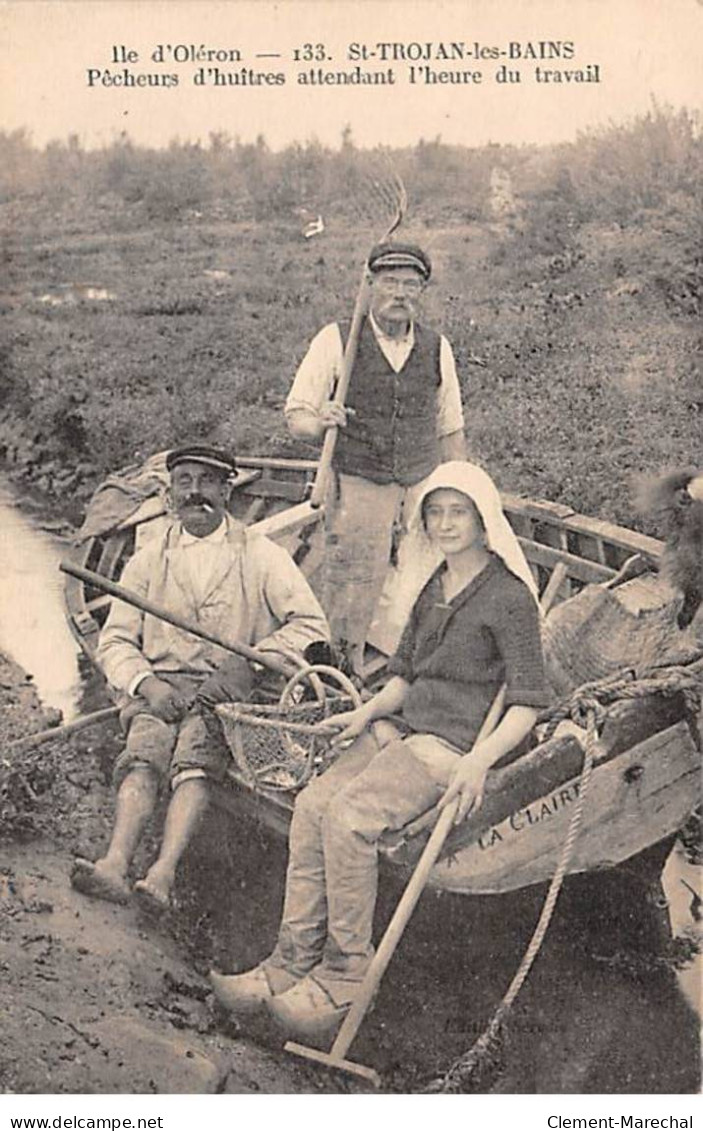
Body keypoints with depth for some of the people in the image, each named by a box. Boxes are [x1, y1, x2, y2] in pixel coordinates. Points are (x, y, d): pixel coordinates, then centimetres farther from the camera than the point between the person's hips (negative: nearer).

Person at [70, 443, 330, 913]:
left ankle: (164, 873, -44)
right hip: (159, 687, 2)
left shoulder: (261, 555, 9)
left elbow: (312, 625, 1)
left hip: (230, 690, -2)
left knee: (196, 757, -30)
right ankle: (116, 863, -44)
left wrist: (248, 663, -12)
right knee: (144, 754, -27)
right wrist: (145, 682, -10)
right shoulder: (148, 560, 16)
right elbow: (115, 640, 11)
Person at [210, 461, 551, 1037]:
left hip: (456, 744, -7)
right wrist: (367, 712, 3)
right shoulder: (433, 590, 18)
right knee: (313, 804, -16)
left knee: (349, 815, -27)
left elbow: (528, 702, -10)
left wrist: (480, 762, -22)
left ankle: (344, 978, -15)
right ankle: (290, 965, -12)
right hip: (403, 728, 7)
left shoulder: (509, 597, -6)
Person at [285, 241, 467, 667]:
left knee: (413, 595, -4)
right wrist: (321, 422, -22)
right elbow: (297, 416, 0)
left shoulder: (438, 349, 9)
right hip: (357, 487, -2)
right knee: (352, 591, -3)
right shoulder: (336, 340, 0)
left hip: (422, 489, 3)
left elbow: (451, 431, 15)